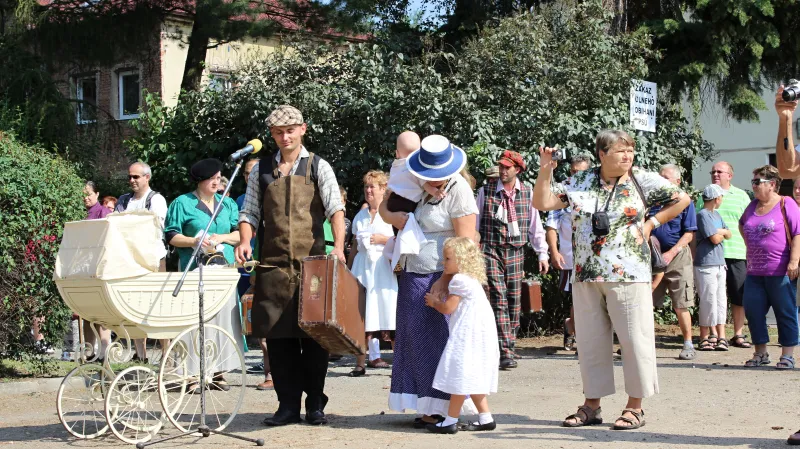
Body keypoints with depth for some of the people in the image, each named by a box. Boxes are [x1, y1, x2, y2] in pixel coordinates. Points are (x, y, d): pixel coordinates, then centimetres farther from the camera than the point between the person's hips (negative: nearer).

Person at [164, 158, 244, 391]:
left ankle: (218, 371, 4)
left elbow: (241, 233, 13)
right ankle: (194, 374, -6)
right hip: (194, 270, -4)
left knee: (224, 317, -1)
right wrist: (194, 242, -14)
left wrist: (222, 238, -6)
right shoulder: (182, 203, 5)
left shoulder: (228, 203, 17)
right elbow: (171, 235, 1)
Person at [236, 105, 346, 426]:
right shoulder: (261, 171, 12)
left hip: (312, 262, -2)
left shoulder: (318, 167, 4)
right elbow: (250, 212, 14)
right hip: (273, 264, 2)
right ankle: (288, 405, 11)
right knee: (278, 334, 3)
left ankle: (315, 404, 12)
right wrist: (245, 241, -5)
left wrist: (338, 246, -21)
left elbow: (335, 209, -6)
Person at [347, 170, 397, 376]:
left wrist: (383, 239, -12)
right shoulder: (360, 216, 16)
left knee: (387, 314, -9)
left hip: (383, 266, -4)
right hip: (362, 266, 4)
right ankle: (361, 362, 2)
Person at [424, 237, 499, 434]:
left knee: (461, 376, -7)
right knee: (471, 379, 14)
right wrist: (438, 302, 14)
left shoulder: (459, 280, -13)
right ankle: (485, 417, 15)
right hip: (475, 335, 11)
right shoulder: (471, 280, 19)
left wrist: (434, 302, 4)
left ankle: (451, 421, -5)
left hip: (468, 335, -11)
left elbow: (448, 308, -14)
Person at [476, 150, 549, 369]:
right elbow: (475, 223, 4)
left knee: (514, 300, 4)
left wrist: (542, 253, 7)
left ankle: (509, 344, 18)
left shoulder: (527, 193, 6)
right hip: (490, 250, -3)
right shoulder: (486, 192, 0)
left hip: (515, 252, 3)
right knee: (498, 299, -9)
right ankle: (506, 352, -11)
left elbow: (535, 225, 10)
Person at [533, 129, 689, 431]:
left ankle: (635, 407, 7)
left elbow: (682, 200, 7)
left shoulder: (643, 181, 1)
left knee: (635, 340, -2)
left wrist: (651, 223, 2)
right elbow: (542, 203, 7)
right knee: (589, 341, 9)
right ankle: (592, 405, 18)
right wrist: (545, 172, -6)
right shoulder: (580, 183, 7)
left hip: (628, 275, -3)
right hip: (585, 277, 3)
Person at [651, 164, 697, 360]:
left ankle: (688, 345, 9)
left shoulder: (685, 202, -1)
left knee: (681, 306, -1)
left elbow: (689, 234, -6)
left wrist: (671, 253, -16)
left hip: (677, 257, -4)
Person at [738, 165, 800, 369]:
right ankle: (761, 353, 16)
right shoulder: (752, 206, 13)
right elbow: (742, 225, 34)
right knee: (753, 311, 5)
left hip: (781, 271, -7)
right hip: (755, 272, 7)